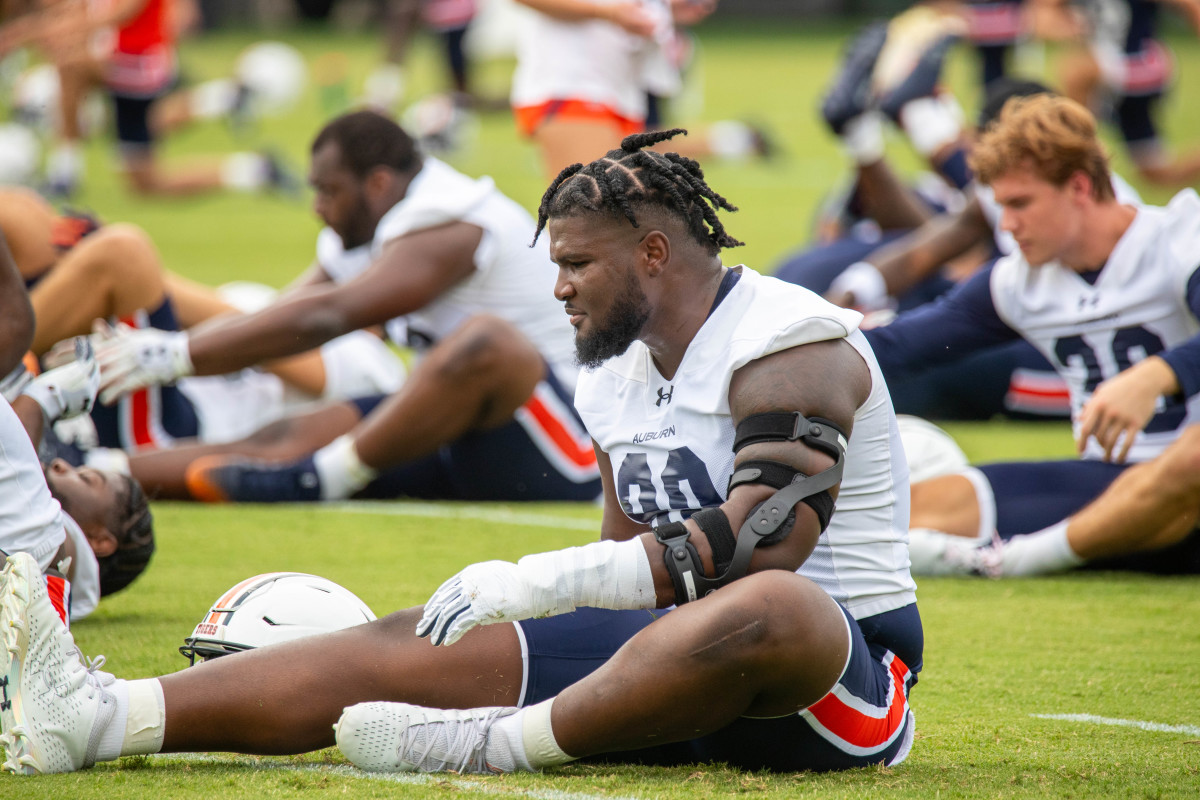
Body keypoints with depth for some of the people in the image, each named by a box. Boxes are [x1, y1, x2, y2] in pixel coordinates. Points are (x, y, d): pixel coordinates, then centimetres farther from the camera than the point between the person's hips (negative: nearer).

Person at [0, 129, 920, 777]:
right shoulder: (619, 377, 16)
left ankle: (491, 743, -37)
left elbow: (766, 538, -25)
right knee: (411, 645, -7)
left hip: (837, 656, -7)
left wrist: (541, 581, -25)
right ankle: (102, 716, -21)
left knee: (769, 611, -44)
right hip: (674, 638, 8)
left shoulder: (790, 345, -12)